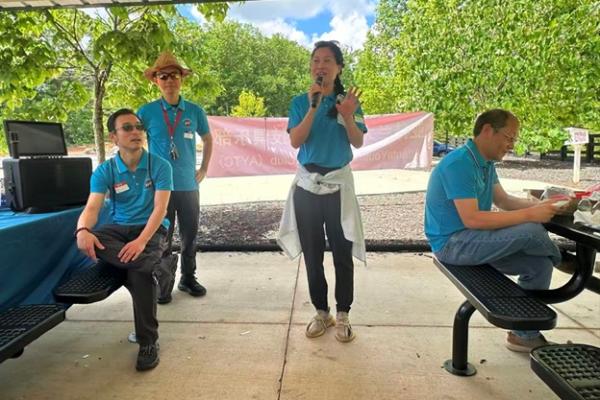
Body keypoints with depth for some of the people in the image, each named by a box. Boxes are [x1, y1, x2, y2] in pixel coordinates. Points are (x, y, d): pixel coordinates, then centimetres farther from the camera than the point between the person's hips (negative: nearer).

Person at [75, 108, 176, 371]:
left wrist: (141, 241, -31)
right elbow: (92, 208, -11)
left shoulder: (159, 166, -6)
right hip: (119, 227, 3)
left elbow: (160, 208, -15)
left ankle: (148, 342, -16)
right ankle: (158, 265, -27)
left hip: (151, 228, -3)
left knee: (139, 272, -32)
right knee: (89, 241, -31)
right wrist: (83, 230, -36)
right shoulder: (104, 171, 0)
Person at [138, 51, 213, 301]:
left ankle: (188, 278, 29)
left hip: (189, 186, 2)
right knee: (161, 239, 8)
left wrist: (203, 170, 10)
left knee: (189, 237, 11)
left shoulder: (194, 111, 2)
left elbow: (208, 139, 16)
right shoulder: (147, 112, -3)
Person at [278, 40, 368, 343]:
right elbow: (295, 141, -10)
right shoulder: (300, 102, 3)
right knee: (312, 254, 8)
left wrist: (348, 117, -20)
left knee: (343, 253, 1)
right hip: (307, 184, 1)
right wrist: (314, 106, -18)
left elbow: (358, 143, -3)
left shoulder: (348, 100, 2)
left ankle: (342, 315, 16)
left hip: (338, 183, -1)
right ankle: (321, 312, 23)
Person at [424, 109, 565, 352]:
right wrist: (529, 215, -25)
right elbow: (471, 219, -28)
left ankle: (525, 335, 16)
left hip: (473, 241, 10)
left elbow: (503, 200, 14)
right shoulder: (459, 164, -21)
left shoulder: (486, 163, 10)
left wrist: (540, 204, -3)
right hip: (452, 244, -10)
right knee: (530, 231, -20)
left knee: (540, 265, 0)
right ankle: (562, 259, 17)